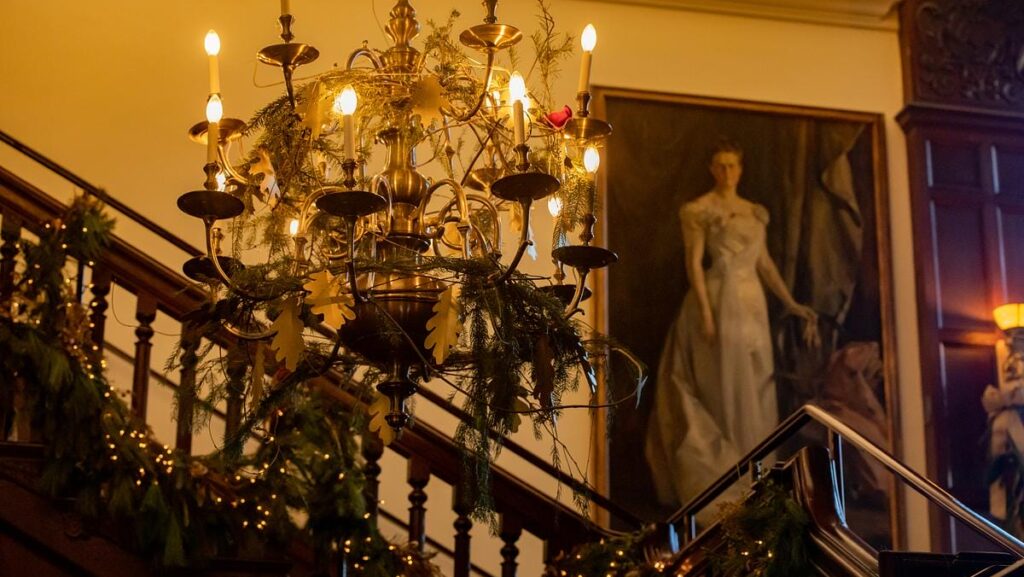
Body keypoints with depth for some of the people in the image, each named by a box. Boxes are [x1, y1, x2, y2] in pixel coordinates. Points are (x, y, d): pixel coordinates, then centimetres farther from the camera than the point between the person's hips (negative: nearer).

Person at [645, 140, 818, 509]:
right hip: (720, 300, -7)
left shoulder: (756, 212, 15)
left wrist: (791, 303, 7)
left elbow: (764, 262, 15)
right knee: (728, 389, -6)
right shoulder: (699, 210, -4)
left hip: (754, 302, 7)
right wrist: (706, 313, -18)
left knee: (756, 390, 7)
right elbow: (694, 262, -9)